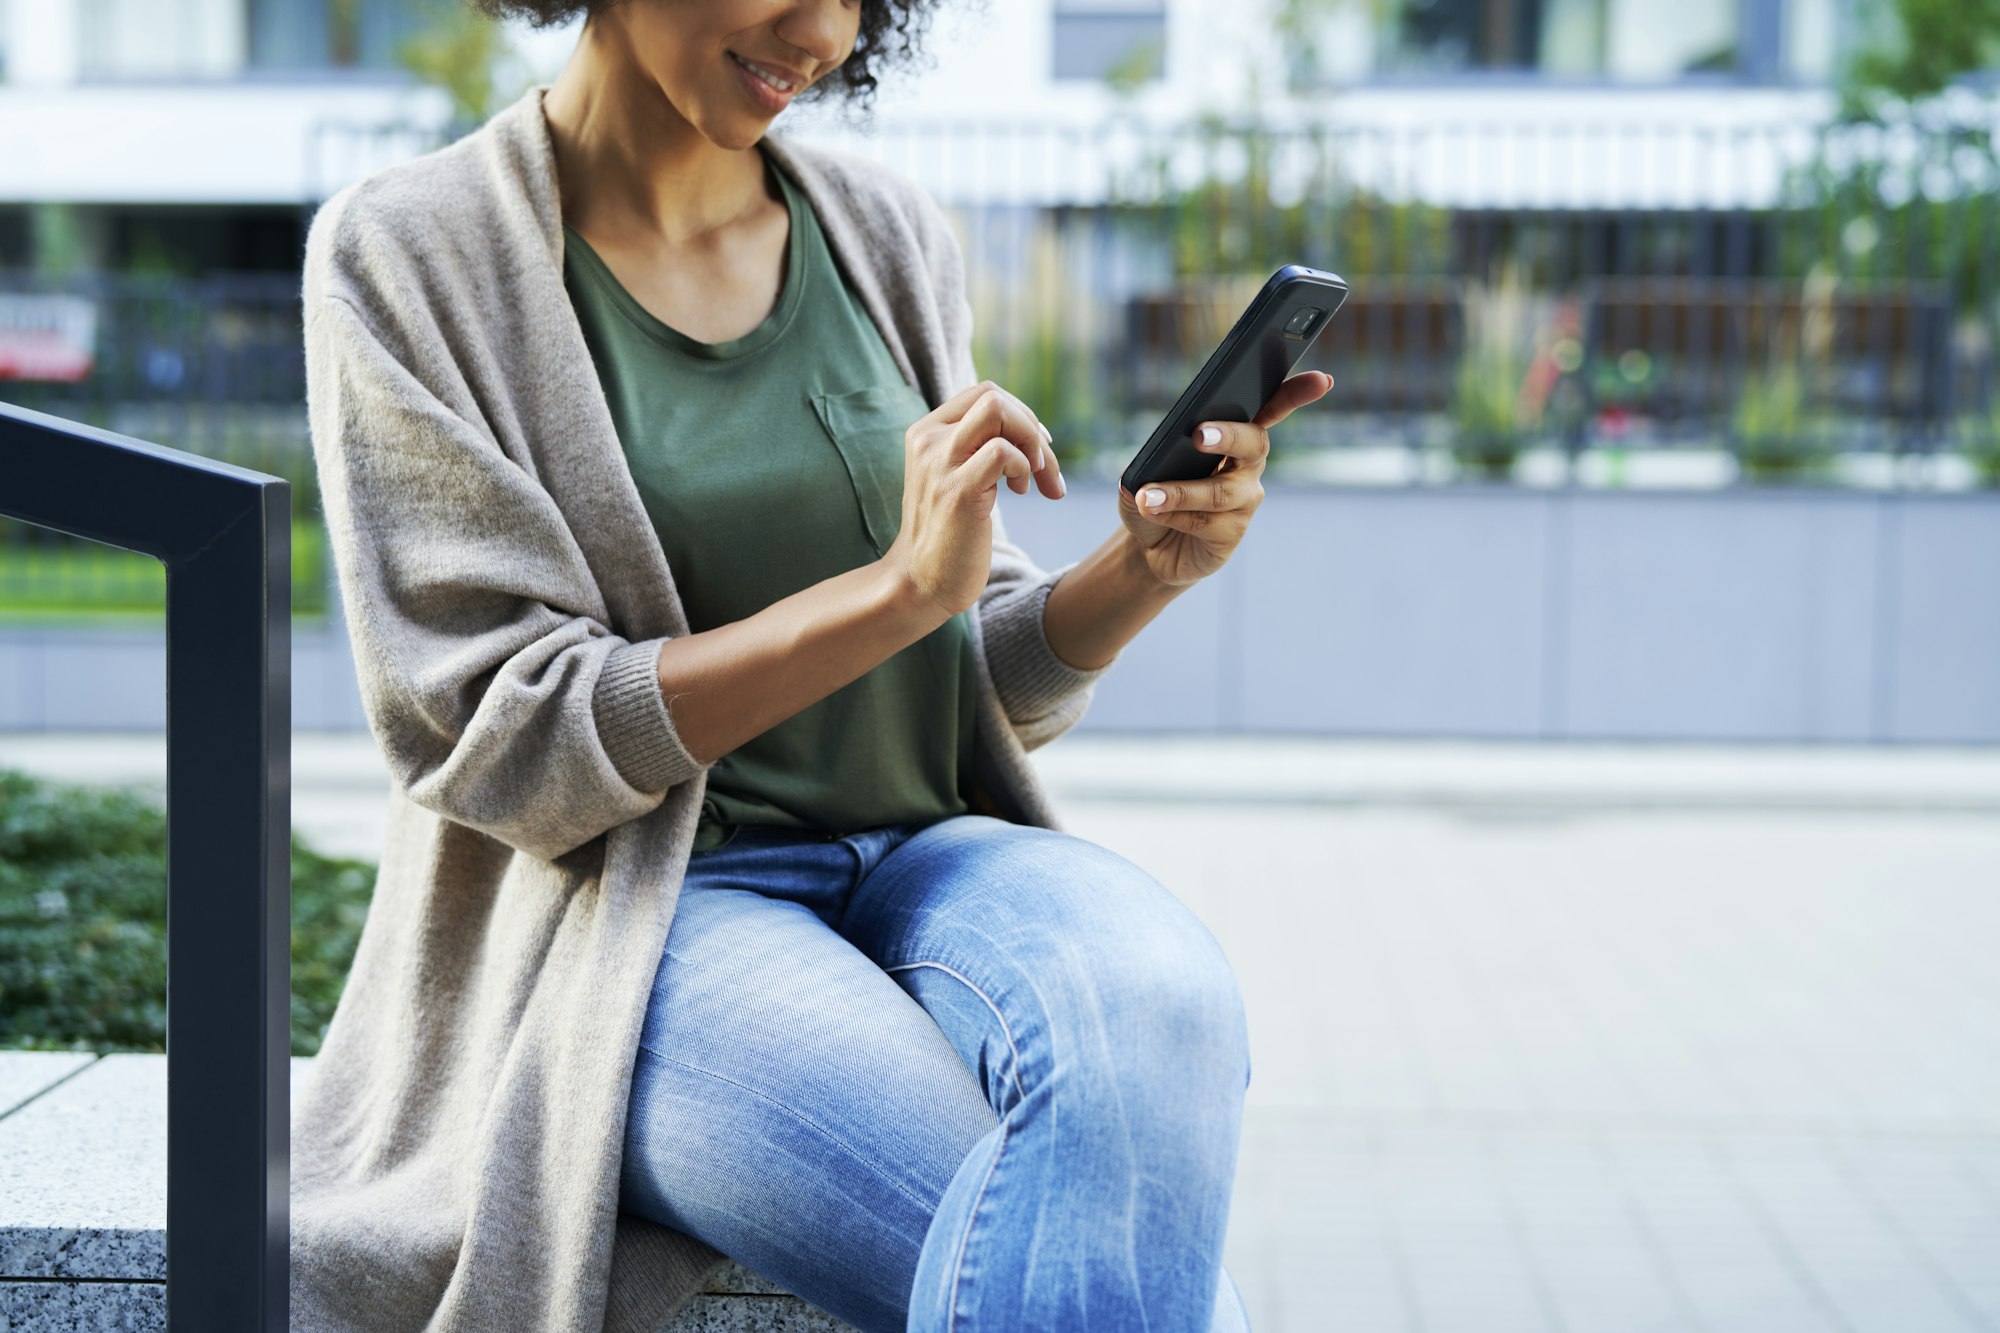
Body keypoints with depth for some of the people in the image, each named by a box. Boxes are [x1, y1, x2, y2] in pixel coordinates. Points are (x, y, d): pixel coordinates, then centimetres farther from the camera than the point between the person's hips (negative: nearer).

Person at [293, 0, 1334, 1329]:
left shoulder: (886, 234, 11)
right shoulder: (408, 256, -3)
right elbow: (507, 745, -10)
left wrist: (1145, 569, -7)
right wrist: (900, 586, -18)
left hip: (923, 862, 5)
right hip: (635, 913, -5)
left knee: (1162, 997, -32)